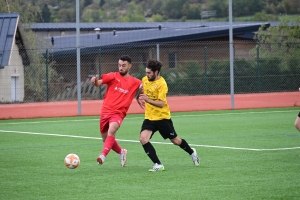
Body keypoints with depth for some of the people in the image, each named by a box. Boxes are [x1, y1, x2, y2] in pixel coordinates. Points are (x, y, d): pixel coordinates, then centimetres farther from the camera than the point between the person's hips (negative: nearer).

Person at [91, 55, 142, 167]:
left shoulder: (134, 82, 7)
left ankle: (103, 156, -39)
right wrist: (95, 81, -36)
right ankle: (121, 152, 41)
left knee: (111, 131, -31)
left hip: (118, 113, -2)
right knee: (106, 139, 14)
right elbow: (99, 83, -11)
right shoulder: (113, 76, 2)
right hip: (105, 111, 2)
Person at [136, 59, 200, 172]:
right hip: (149, 117, 5)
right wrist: (139, 97, 6)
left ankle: (192, 153, 41)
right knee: (143, 139, -18)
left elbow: (161, 104, -26)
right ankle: (158, 165, -12)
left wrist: (148, 100, -39)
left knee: (175, 140, 11)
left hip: (162, 117, -5)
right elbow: (141, 91, 24)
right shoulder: (145, 80, -1)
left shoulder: (162, 84, -20)